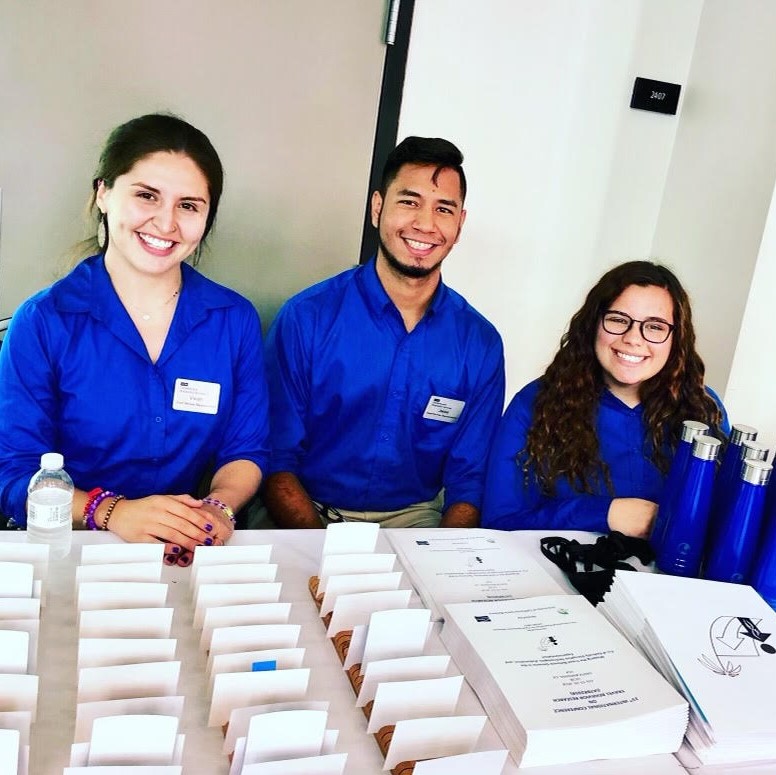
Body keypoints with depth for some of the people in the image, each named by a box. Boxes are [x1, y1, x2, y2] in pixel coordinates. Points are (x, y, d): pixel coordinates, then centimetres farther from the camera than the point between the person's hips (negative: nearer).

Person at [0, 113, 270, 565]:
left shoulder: (235, 321, 2)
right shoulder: (43, 323, -4)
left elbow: (246, 450, 7)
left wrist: (219, 508, -14)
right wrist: (109, 512, -22)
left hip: (195, 554, 2)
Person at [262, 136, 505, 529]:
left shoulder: (481, 344, -1)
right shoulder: (306, 318, -8)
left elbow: (467, 484, 3)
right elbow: (276, 462, -6)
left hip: (415, 520, 2)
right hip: (308, 517, -1)